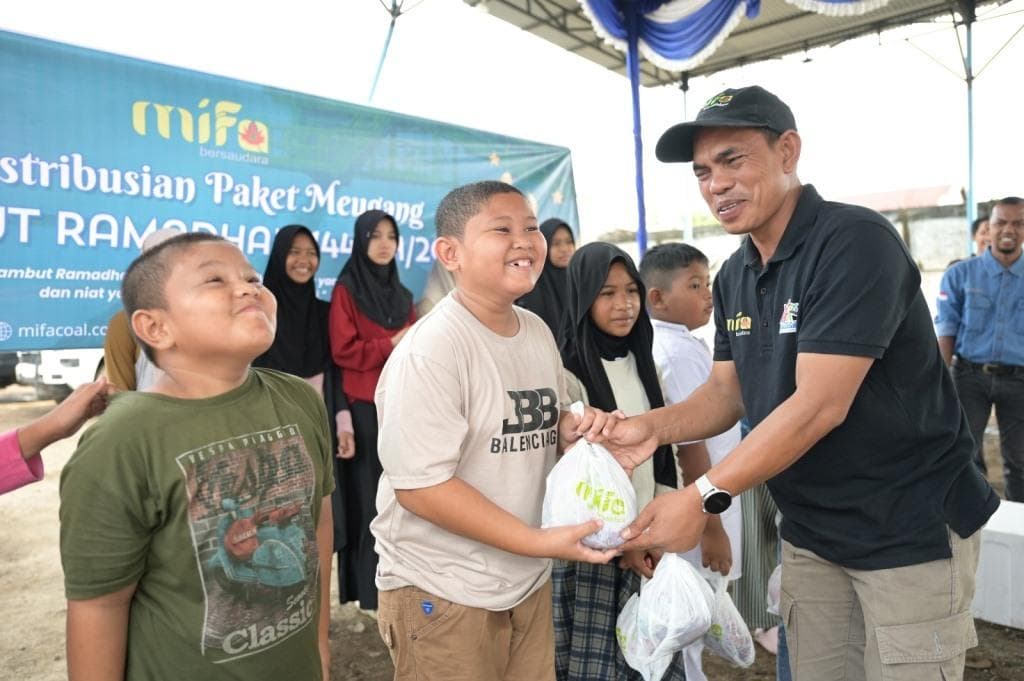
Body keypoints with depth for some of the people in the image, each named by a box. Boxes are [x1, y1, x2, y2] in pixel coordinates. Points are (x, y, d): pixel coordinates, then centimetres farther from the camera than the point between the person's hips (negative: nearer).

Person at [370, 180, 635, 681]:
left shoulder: (538, 332, 4)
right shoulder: (430, 350, -21)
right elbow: (421, 485, -23)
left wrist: (571, 428, -5)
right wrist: (540, 541, -24)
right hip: (444, 591, -7)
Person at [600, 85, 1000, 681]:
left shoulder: (855, 242, -21)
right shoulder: (734, 276, 4)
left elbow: (820, 406, -27)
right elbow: (727, 393, 4)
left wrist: (702, 497, -29)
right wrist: (652, 427, -15)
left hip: (911, 531, -6)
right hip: (811, 533, 7)